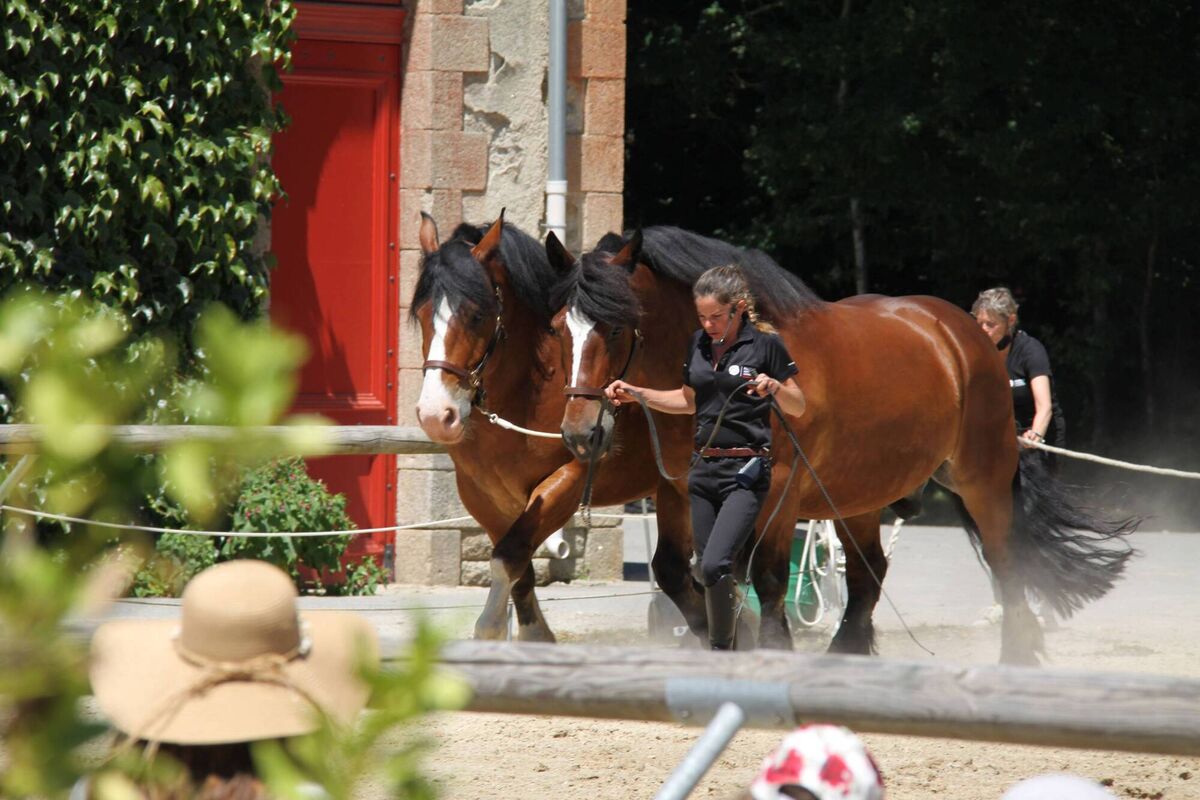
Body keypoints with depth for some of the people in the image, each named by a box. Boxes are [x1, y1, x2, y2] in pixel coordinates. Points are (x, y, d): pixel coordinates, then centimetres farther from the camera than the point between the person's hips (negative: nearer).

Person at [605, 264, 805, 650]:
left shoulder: (765, 344, -7)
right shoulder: (699, 344, 9)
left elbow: (798, 408, -2)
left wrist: (775, 386, -22)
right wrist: (635, 394, 14)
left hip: (746, 472, -6)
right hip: (704, 469, 6)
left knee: (714, 565, -20)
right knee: (709, 571, 10)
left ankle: (721, 651, -8)